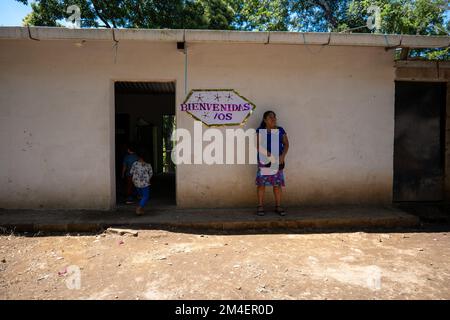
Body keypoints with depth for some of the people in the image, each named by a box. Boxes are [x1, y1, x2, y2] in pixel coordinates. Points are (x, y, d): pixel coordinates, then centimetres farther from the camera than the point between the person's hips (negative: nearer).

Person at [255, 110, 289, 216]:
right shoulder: (260, 131, 0)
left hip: (278, 160, 3)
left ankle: (278, 206, 14)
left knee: (277, 184, 4)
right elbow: (259, 145, -11)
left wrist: (283, 155, -9)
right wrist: (268, 154, -22)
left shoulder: (280, 130, 10)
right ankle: (260, 206, 7)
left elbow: (286, 144, 7)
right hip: (264, 160, -3)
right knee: (261, 183, -3)